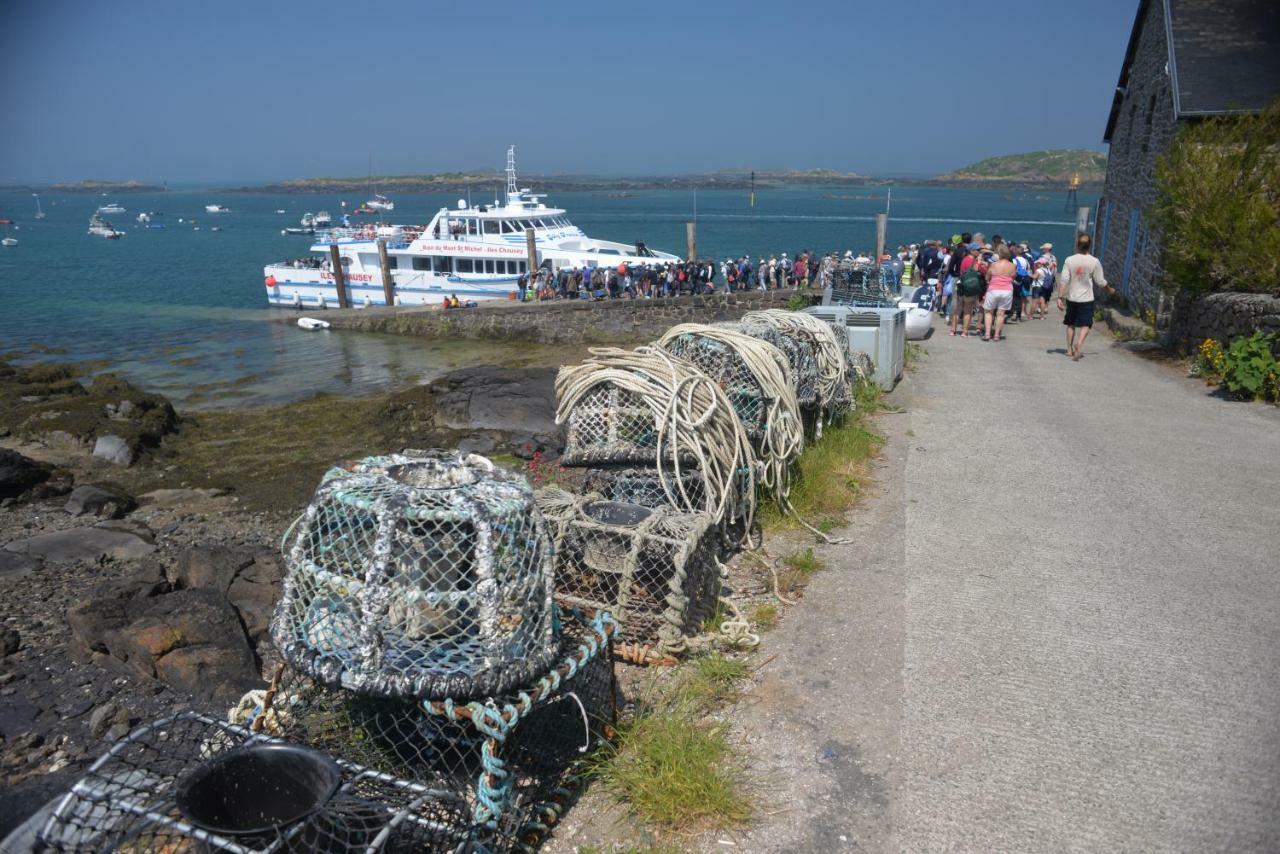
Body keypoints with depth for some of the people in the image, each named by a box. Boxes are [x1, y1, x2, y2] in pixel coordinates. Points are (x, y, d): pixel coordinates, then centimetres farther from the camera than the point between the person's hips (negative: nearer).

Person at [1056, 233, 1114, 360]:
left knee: (1070, 324, 15)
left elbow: (1063, 280, -9)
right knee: (1085, 324, 2)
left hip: (1071, 297, 2)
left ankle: (1069, 349, 20)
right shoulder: (1094, 262, -8)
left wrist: (1060, 297, -6)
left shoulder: (1069, 260, -6)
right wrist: (1109, 289, 18)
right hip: (1086, 298, -2)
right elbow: (1100, 282, -1)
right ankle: (1079, 343, -23)